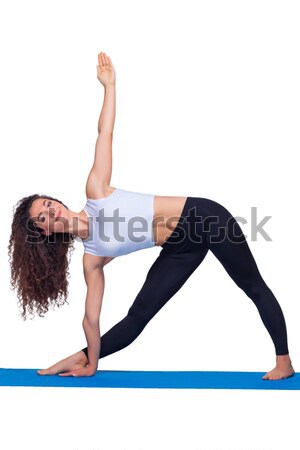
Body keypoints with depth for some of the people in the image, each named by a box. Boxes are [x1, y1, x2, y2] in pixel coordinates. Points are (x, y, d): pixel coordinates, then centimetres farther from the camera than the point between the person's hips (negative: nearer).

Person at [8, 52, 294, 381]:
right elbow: (91, 316, -1)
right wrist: (91, 362, 1)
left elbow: (104, 135, -8)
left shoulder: (95, 192, -9)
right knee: (138, 315, 2)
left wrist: (109, 84, -11)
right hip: (180, 248, 3)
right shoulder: (91, 258, -3)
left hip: (203, 216, -2)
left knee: (254, 288, 2)